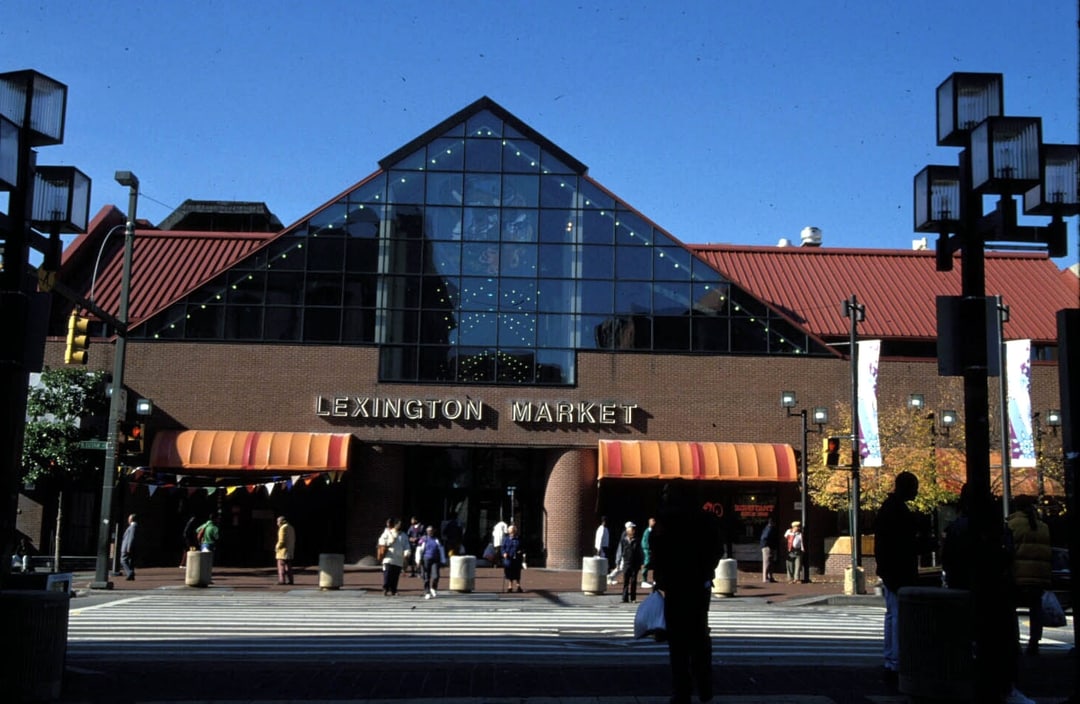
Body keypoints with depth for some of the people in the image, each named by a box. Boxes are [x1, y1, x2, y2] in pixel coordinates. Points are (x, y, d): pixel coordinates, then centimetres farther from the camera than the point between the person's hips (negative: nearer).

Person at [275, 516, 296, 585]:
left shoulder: (283, 528, -13)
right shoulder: (291, 528, 15)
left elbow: (282, 540, -19)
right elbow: (293, 540, 15)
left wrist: (277, 547, -9)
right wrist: (292, 549, 17)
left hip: (283, 550, -9)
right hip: (290, 551, 9)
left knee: (281, 566, -6)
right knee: (288, 566, 9)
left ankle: (282, 580, -9)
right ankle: (289, 580, 7)